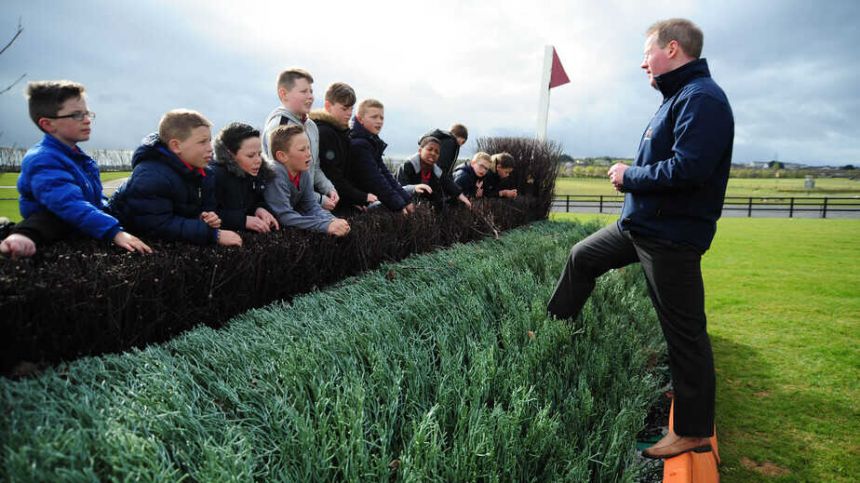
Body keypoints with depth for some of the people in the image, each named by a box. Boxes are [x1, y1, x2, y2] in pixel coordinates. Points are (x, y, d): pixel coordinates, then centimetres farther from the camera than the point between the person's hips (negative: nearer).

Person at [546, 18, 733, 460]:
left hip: (671, 237, -10)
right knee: (582, 257, 21)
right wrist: (632, 175, 1)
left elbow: (688, 168, -29)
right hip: (639, 225, 11)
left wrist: (628, 176, -15)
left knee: (684, 333, -1)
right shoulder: (678, 97, 14)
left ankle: (693, 433, 13)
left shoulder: (701, 99, -18)